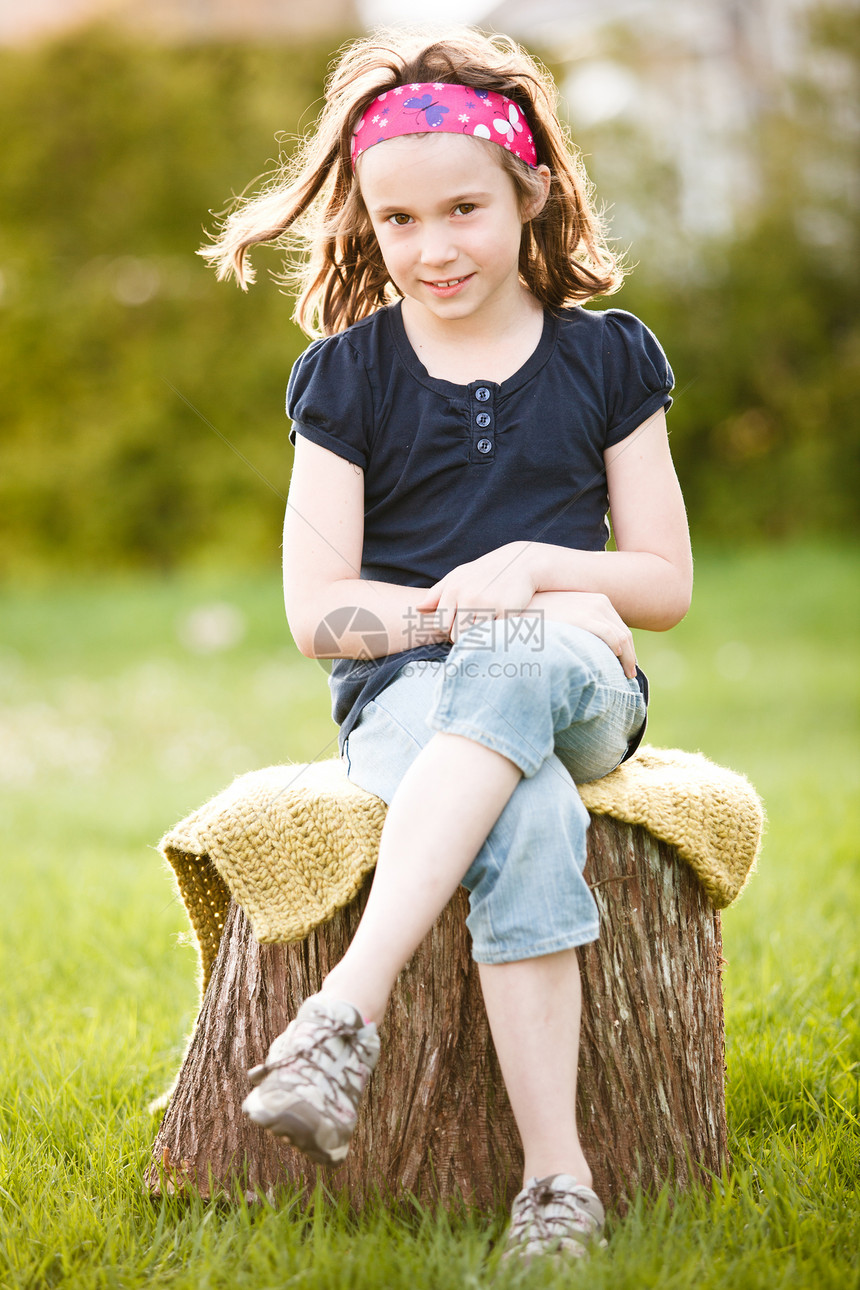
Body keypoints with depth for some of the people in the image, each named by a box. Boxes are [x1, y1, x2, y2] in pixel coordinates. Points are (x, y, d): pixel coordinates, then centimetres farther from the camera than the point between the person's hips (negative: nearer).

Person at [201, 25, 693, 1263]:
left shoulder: (607, 357, 10)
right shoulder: (347, 374, 8)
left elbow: (666, 582, 9)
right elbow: (317, 610, 2)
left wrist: (532, 570, -10)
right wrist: (452, 607, -14)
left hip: (578, 686, 1)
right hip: (406, 697, 0)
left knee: (515, 667, -41)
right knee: (527, 823, -38)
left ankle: (343, 1012, -50)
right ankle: (556, 1176, -44)